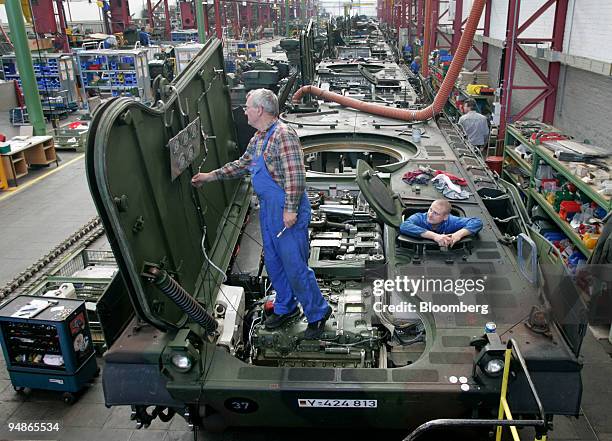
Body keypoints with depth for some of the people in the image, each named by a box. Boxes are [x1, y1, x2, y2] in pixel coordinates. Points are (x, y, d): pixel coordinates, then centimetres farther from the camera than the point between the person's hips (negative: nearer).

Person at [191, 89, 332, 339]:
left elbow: (295, 175, -23)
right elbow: (243, 164, 26)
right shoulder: (258, 138, 14)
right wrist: (210, 176, 25)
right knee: (273, 261, 18)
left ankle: (317, 313, 12)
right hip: (267, 208, 10)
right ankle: (286, 307, 34)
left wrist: (291, 209, -25)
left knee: (294, 265, -4)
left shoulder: (283, 135, -18)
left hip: (287, 211, -10)